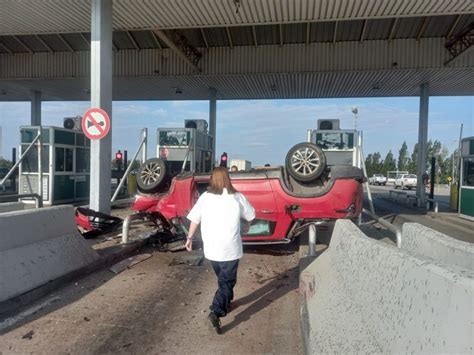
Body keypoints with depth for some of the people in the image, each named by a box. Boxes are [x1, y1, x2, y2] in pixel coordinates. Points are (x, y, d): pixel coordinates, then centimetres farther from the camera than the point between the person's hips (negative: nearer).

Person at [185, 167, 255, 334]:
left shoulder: (205, 197, -2)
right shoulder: (237, 197, -5)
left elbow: (195, 219, 0)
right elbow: (250, 216, 9)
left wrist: (190, 237, 13)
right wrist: (246, 226, 30)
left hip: (211, 247, 3)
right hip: (230, 248, -3)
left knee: (223, 278, 24)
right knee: (227, 281, 6)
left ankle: (226, 304, 40)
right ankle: (216, 312, -10)